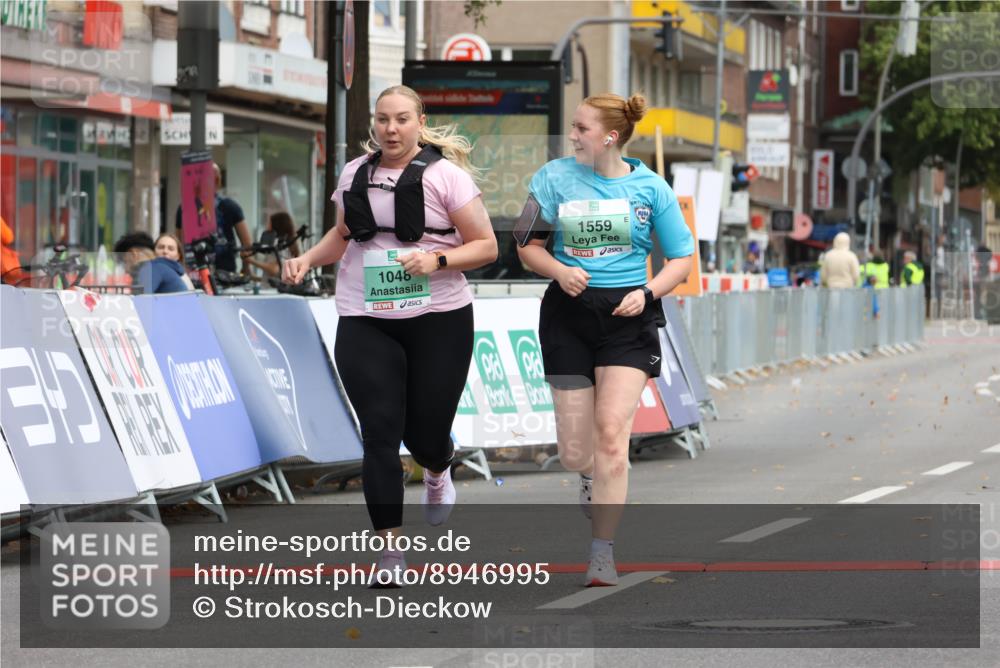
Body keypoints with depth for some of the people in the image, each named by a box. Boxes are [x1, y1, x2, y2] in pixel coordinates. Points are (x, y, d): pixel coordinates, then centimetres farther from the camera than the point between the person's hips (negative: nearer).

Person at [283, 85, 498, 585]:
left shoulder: (444, 174, -5)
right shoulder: (355, 174, 7)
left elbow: (486, 246, -4)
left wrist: (438, 260, -20)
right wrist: (308, 259, 6)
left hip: (438, 319, -3)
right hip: (364, 323, 3)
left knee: (425, 435, 4)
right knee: (380, 432, -7)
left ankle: (438, 472, 43)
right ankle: (389, 547, -1)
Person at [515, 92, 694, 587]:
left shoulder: (650, 187, 0)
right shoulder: (554, 177, 2)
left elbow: (681, 260, 7)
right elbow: (528, 245, 7)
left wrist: (647, 293, -10)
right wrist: (560, 270, -13)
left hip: (627, 317, -2)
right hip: (569, 315, 2)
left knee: (611, 433, -18)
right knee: (574, 453, 2)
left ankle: (602, 554, -11)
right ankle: (590, 478, 42)